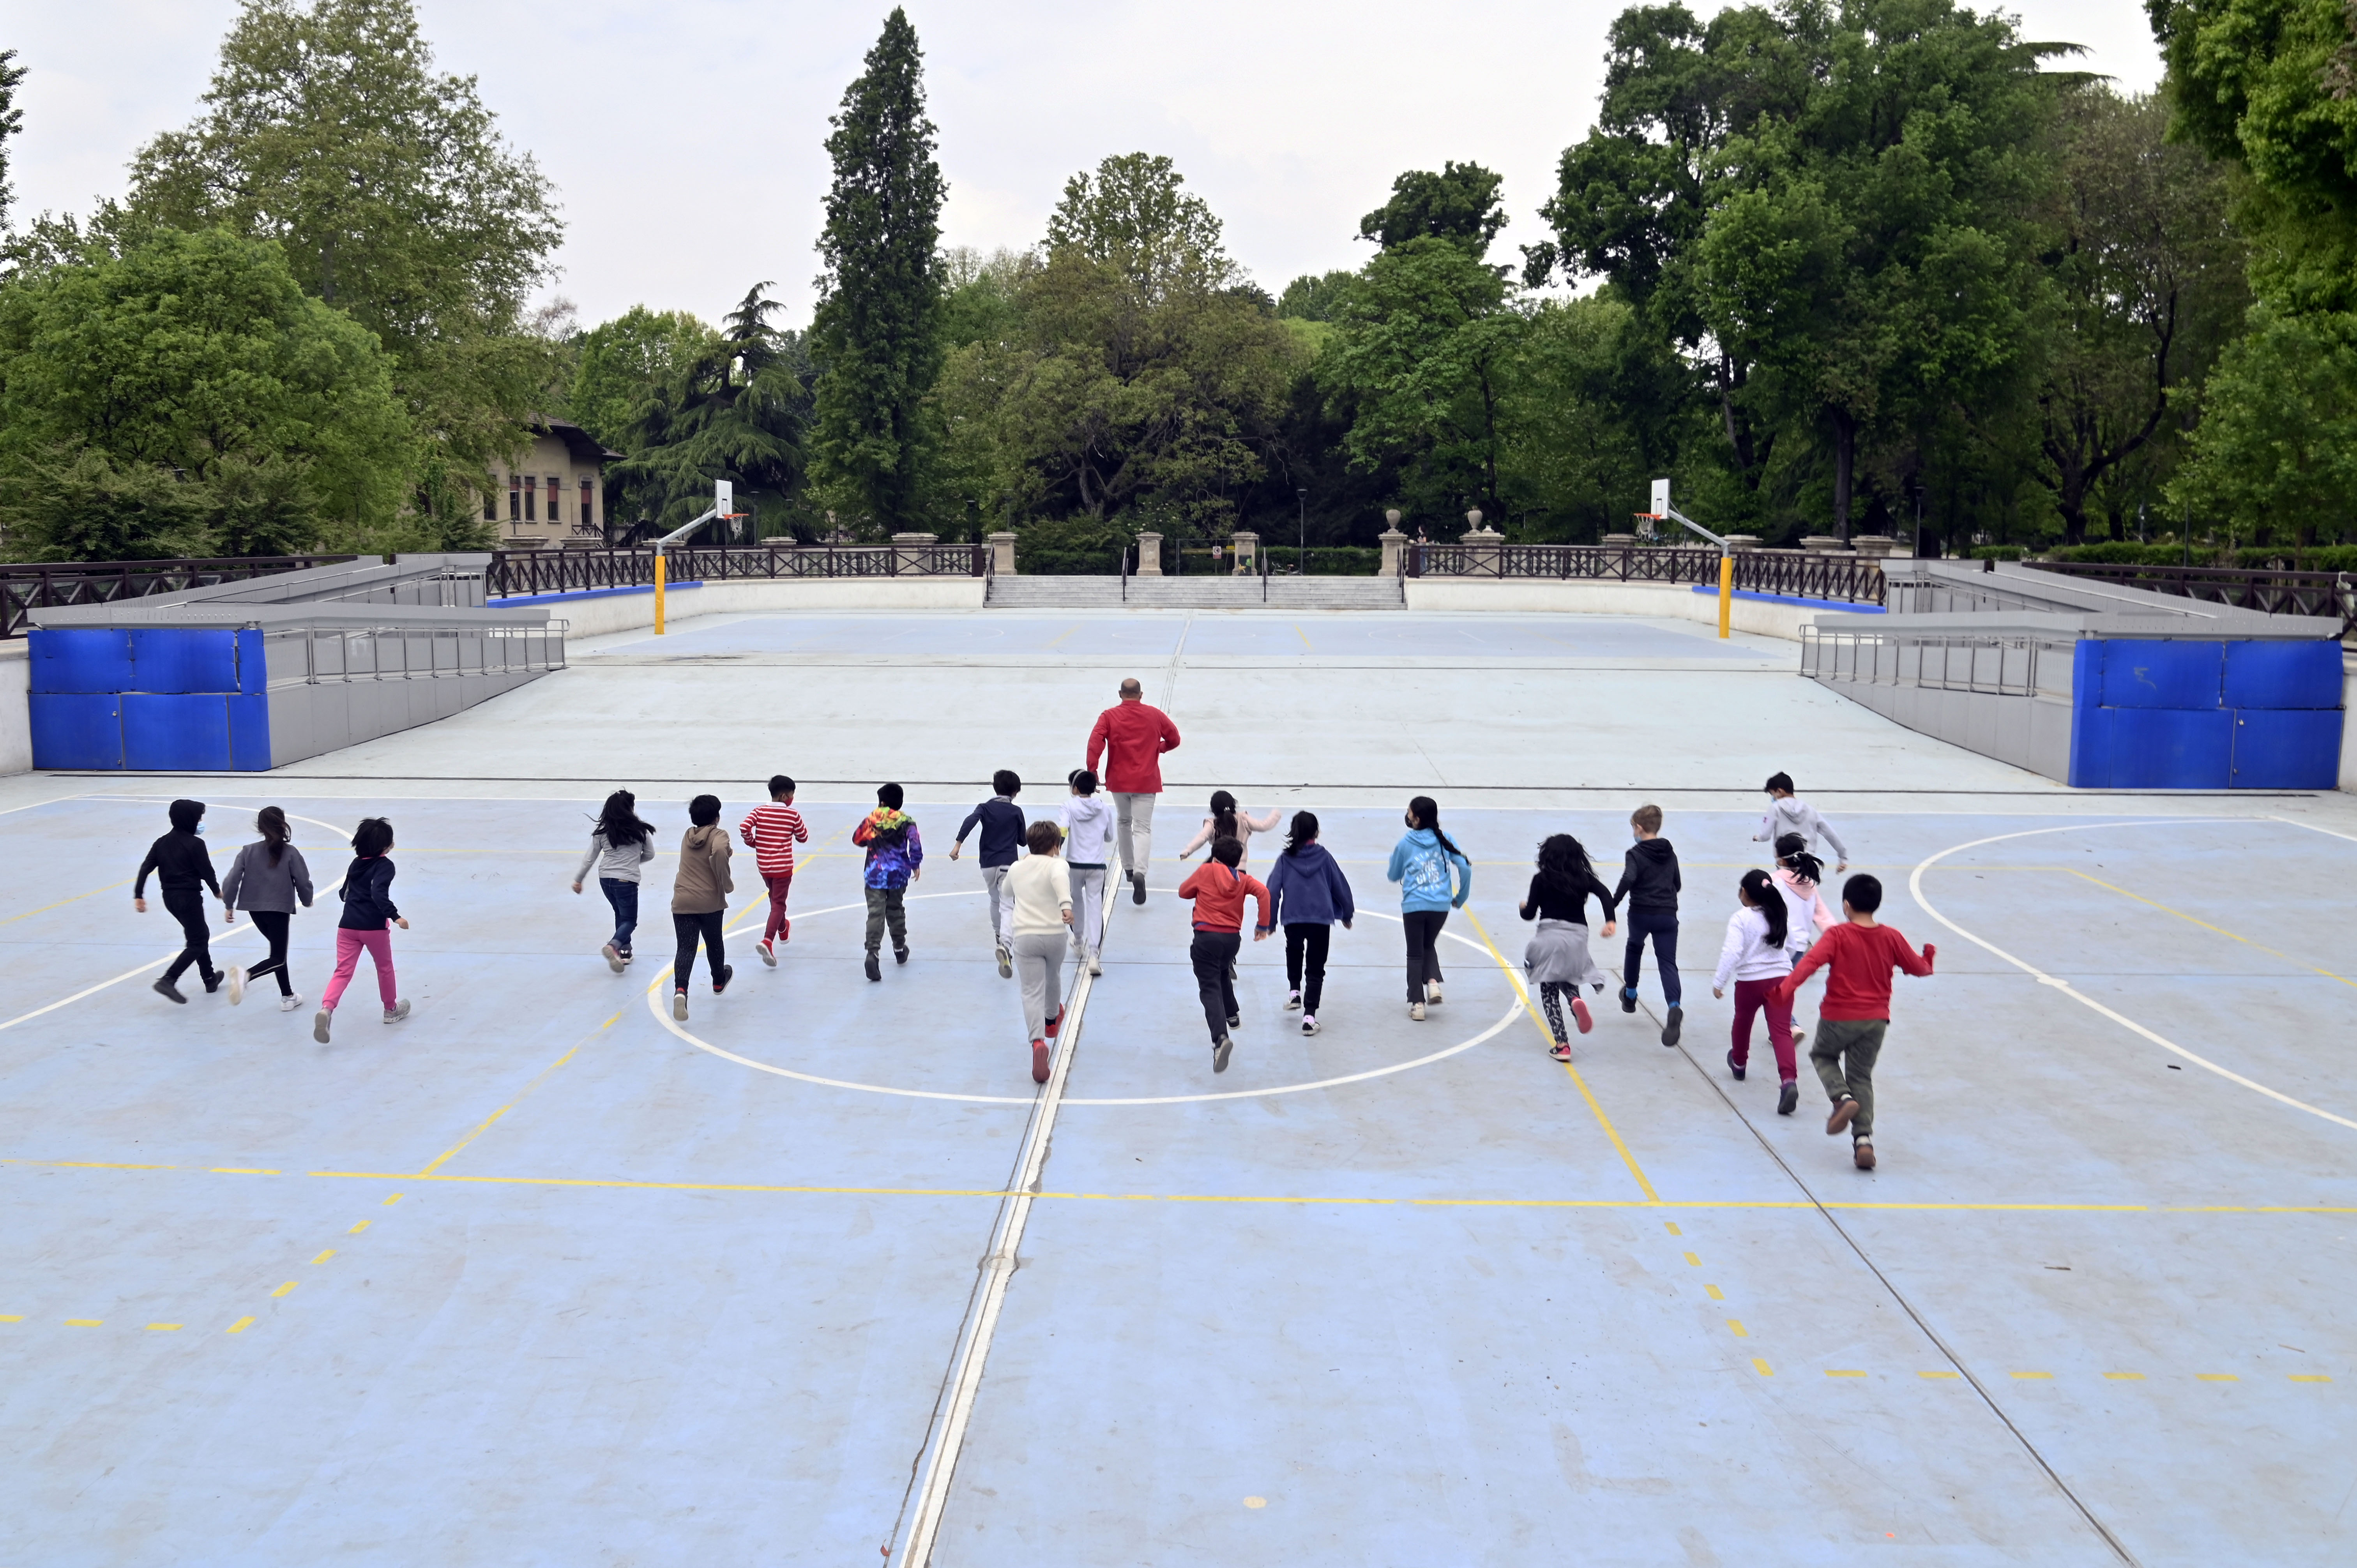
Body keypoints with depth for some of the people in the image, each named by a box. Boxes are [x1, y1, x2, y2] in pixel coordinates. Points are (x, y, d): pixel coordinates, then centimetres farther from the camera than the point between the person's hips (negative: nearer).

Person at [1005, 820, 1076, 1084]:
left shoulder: (1016, 868, 10)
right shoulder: (1056, 864, -2)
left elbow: (1007, 893, 31)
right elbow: (1060, 878, -27)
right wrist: (1066, 905, -41)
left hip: (1024, 936, 1)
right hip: (1055, 934, -1)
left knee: (1032, 991, -5)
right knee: (1052, 979, 27)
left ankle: (1038, 1041, -28)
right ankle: (1052, 1020, 54)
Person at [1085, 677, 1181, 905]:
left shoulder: (1109, 716, -2)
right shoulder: (1155, 715, 1)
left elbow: (1095, 743, -14)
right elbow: (1174, 739, 9)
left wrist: (1092, 772, -11)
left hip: (1118, 781, 1)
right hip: (1146, 782, -1)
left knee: (1124, 822, 24)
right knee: (1143, 828, -5)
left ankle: (1129, 868, 32)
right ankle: (1139, 872, -27)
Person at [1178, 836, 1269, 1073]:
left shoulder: (1205, 871, 3)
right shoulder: (1243, 879, 8)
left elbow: (1184, 891, 14)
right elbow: (1263, 892, -8)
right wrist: (1263, 925, -4)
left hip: (1207, 936, -4)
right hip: (1233, 937, 4)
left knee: (1210, 989, -11)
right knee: (1223, 974, 35)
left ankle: (1221, 1037, -31)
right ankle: (1232, 1015, 51)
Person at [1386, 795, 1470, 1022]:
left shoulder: (1405, 844, -5)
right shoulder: (1444, 840, 0)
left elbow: (1393, 875, 6)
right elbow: (1466, 868, -4)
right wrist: (1461, 897, 8)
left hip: (1414, 907, -2)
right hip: (1440, 906, 2)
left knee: (1415, 954, 11)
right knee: (1429, 945, 25)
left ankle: (1417, 1003, 8)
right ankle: (1433, 981, 1)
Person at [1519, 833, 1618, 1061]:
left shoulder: (1541, 879, 1)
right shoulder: (1584, 878, 9)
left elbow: (1529, 914, 2)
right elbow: (1605, 894, -8)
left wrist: (1524, 907, 24)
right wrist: (1610, 921, -16)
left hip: (1549, 936, -3)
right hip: (1577, 937, 3)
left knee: (1549, 991, 6)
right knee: (1567, 979, 27)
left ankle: (1562, 1045, -2)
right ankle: (1576, 1000, -9)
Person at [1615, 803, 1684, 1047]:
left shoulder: (1635, 854, -7)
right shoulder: (1670, 854, 11)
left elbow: (1628, 879, -24)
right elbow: (1678, 885, 19)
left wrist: (1614, 901, -12)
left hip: (1641, 914, -3)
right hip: (1668, 915, 3)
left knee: (1634, 948, 27)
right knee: (1668, 962, -1)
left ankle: (1630, 994, 43)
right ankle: (1674, 1007, -26)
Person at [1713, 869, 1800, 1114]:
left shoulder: (1740, 919, -10)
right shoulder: (1780, 916, 6)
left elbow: (1732, 952, -20)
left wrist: (1719, 982, -15)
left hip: (1750, 981, -3)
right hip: (1781, 978, 3)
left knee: (1743, 1022, 24)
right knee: (1781, 1030, -7)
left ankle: (1739, 1063, 48)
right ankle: (1789, 1080, -27)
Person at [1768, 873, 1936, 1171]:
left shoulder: (1837, 936, -12)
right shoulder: (1892, 938, 0)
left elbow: (1811, 962, -25)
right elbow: (1918, 968, 11)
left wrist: (1785, 988, -34)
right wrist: (1929, 957, 34)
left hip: (1839, 1017, -3)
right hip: (1877, 1020, 3)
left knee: (1822, 1055, 24)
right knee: (1862, 1077, 13)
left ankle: (1843, 1097, -4)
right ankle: (1864, 1139, -1)